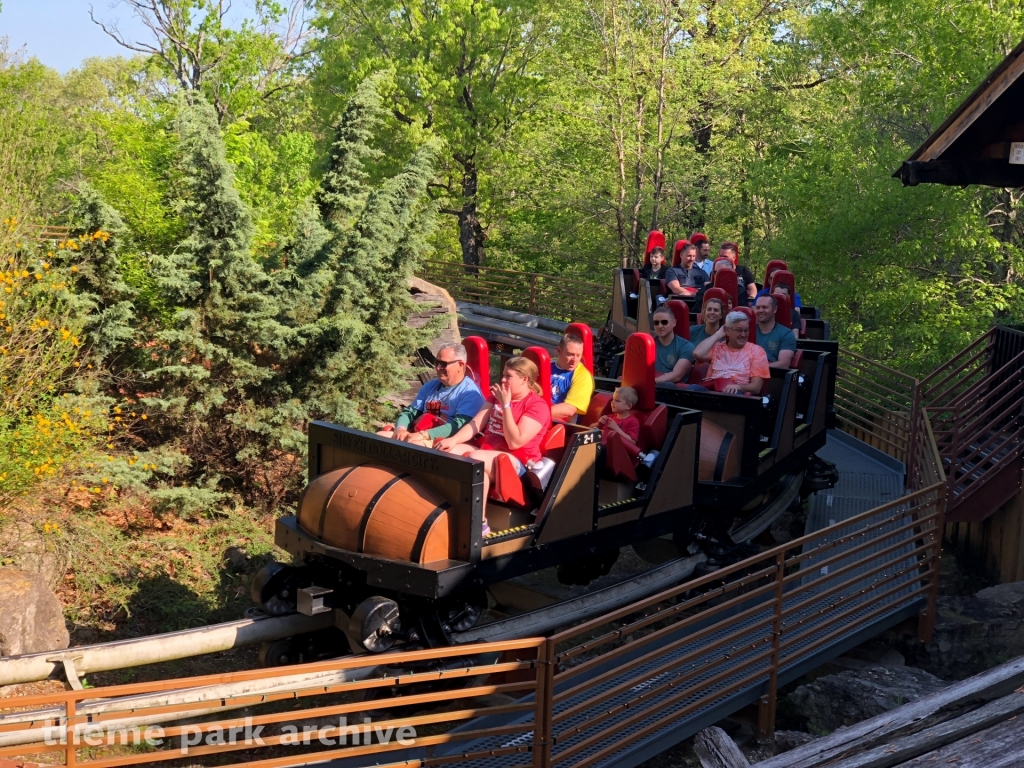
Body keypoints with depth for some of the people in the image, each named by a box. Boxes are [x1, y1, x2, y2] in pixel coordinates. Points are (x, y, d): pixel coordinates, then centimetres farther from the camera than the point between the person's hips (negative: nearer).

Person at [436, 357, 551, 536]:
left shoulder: (537, 406, -10)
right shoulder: (497, 395, 15)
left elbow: (514, 442, -19)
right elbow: (475, 424, 8)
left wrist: (506, 405, -18)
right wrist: (453, 439, -10)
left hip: (517, 462, -7)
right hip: (486, 452, 8)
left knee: (474, 459, -35)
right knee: (448, 451, -18)